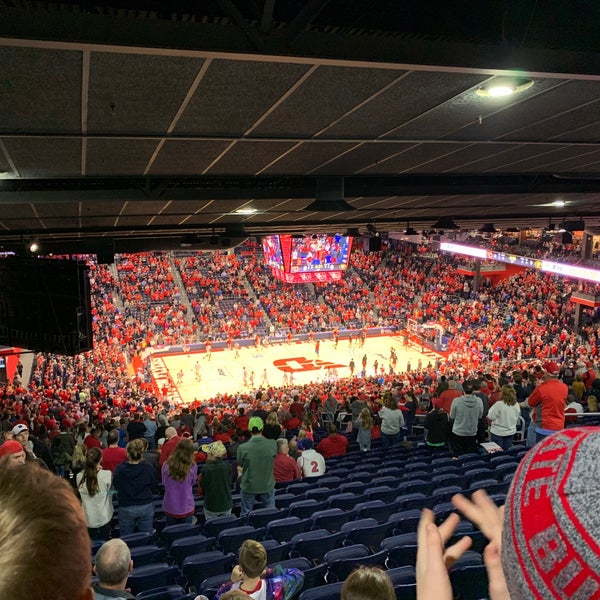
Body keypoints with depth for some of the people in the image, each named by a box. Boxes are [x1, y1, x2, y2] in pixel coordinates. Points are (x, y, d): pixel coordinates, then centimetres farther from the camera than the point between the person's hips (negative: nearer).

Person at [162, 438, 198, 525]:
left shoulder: (166, 465, -12)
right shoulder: (192, 466, -16)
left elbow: (164, 482, 4)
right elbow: (193, 482, 1)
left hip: (170, 507, 2)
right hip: (186, 507, -1)